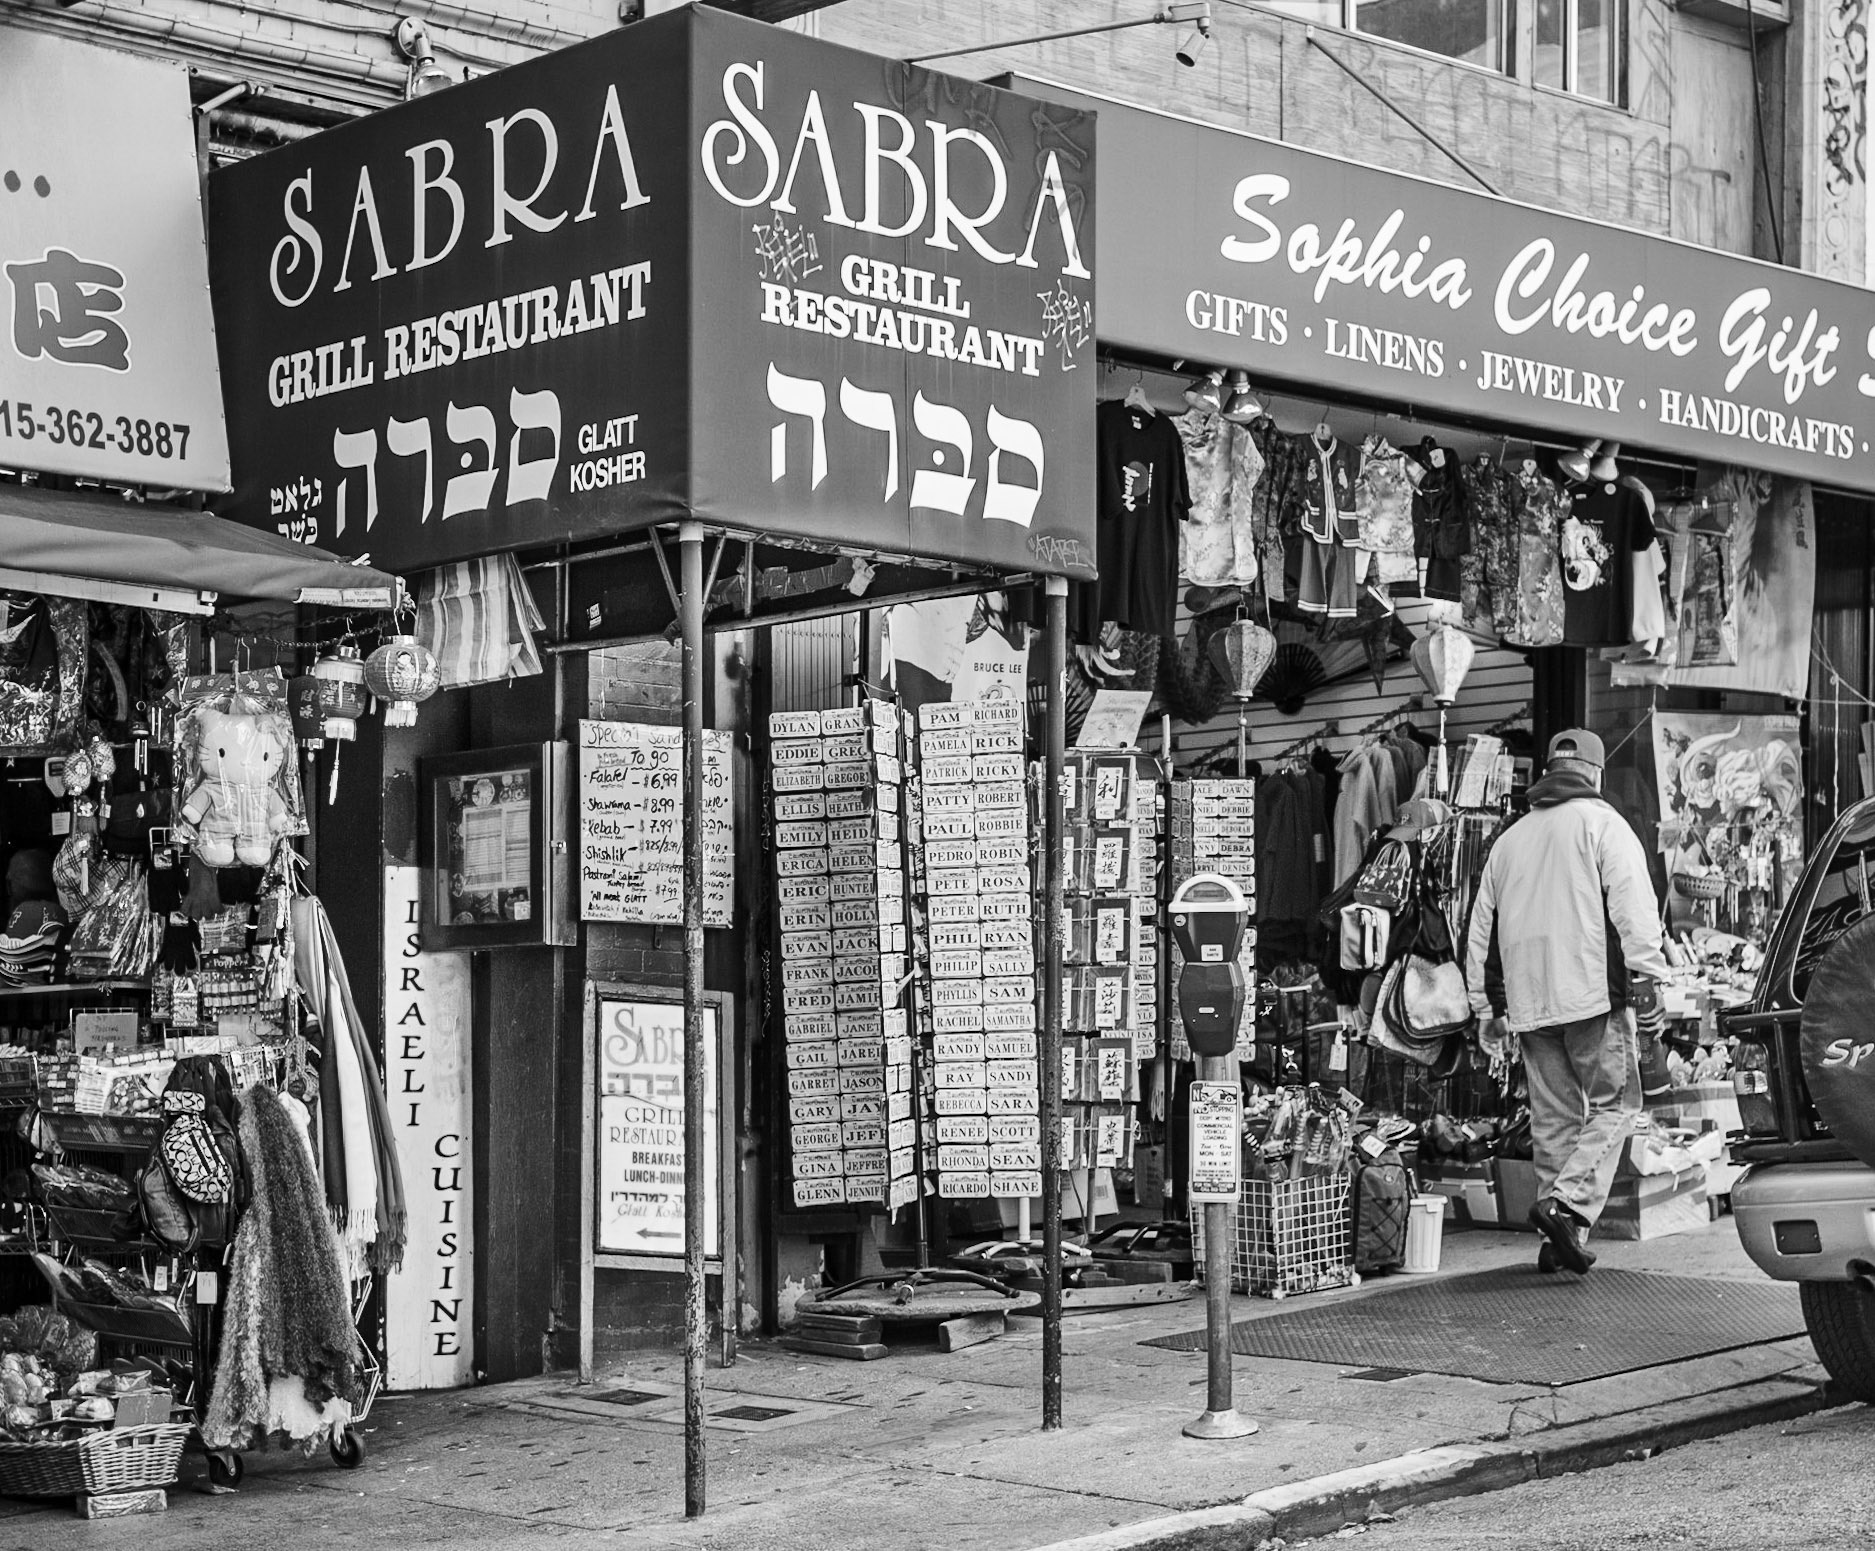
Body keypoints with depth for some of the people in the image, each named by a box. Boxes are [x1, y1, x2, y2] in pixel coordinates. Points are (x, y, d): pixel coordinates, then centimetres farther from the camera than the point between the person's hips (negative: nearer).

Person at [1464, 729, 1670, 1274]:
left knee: (1554, 1117, 10)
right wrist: (1647, 985, -10)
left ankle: (1560, 1238, 10)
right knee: (1615, 1104, 0)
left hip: (1529, 1002, 6)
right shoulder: (1603, 825, 2)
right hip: (1594, 996, -5)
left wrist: (1488, 1008, 28)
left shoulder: (1509, 840, 20)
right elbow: (1634, 911, -10)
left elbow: (1481, 930, 23)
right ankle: (1568, 1204, -17)